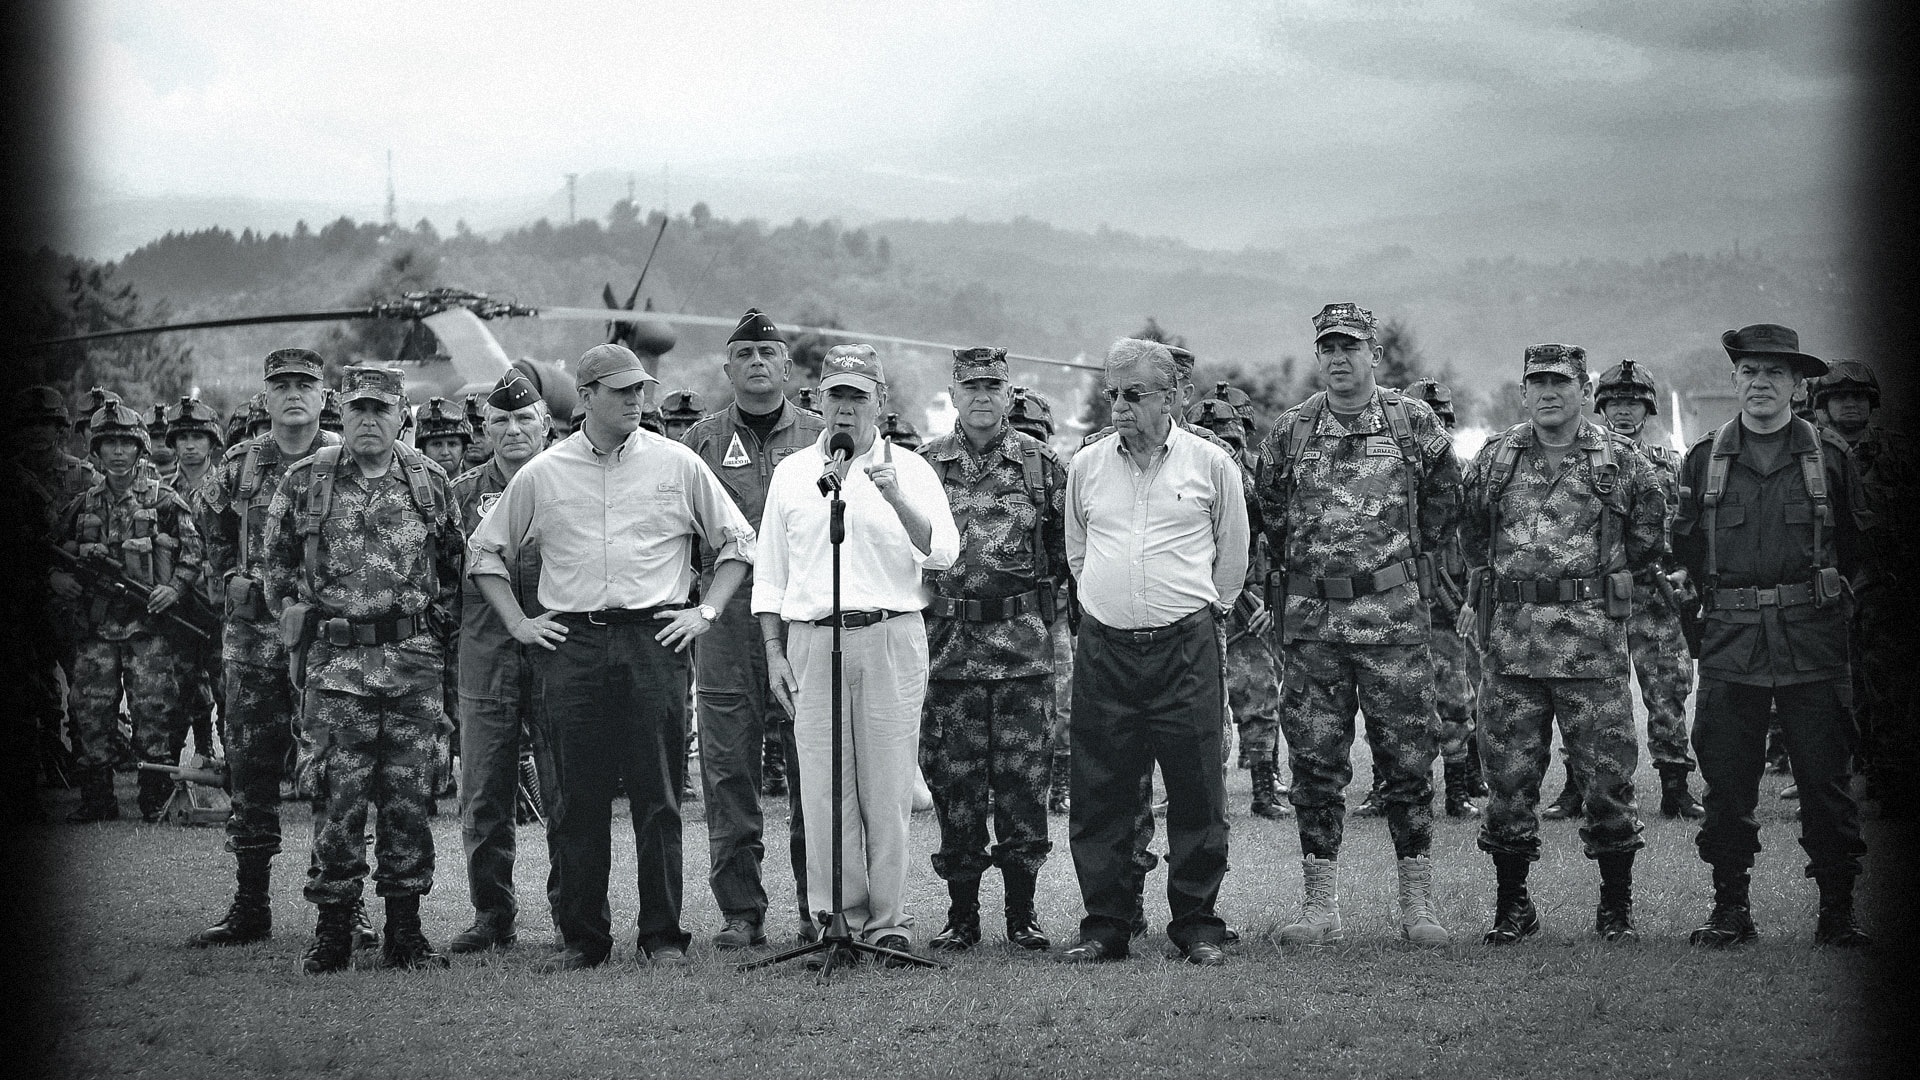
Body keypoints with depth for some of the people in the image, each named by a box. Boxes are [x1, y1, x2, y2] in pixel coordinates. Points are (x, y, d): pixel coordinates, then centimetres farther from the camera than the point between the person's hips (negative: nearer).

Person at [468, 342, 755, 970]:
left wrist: (706, 612, 4)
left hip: (654, 638, -1)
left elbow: (737, 541, 13)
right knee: (578, 799, 2)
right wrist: (517, 622, 9)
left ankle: (663, 936, 5)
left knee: (657, 799, -1)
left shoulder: (677, 465, 7)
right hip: (569, 644, 1)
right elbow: (486, 550, 18)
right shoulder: (542, 475, 8)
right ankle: (581, 936, 10)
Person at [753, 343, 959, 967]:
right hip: (812, 640, 2)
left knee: (888, 790, -2)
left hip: (891, 639, -2)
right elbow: (770, 572, 15)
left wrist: (897, 500, -21)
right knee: (823, 792, 0)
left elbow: (942, 553, -6)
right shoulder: (792, 474, 13)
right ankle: (837, 920, 5)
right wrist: (774, 653, 8)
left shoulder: (910, 471, 6)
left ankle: (888, 921, 4)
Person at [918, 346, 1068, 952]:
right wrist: (926, 608, 5)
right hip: (947, 647, 1)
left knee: (1024, 781, 1)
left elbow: (1069, 550, 10)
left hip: (1025, 650, 0)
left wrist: (1046, 609, 2)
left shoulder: (1042, 465, 5)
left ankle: (1023, 913, 11)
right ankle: (961, 915, 12)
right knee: (954, 784, 3)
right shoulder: (923, 466, 5)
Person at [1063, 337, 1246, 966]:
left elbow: (1233, 554, 10)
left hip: (1186, 647, -2)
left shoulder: (1211, 464, 1)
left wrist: (1203, 609, 10)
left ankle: (1198, 925, 9)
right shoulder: (1087, 466, 8)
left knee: (1195, 793, 0)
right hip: (1104, 648, 2)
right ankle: (1105, 925, 12)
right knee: (1100, 795, 3)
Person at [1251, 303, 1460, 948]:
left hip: (1394, 617, -2)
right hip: (1310, 620, 2)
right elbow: (1269, 511, 19)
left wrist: (1410, 560, 11)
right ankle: (1320, 907, 9)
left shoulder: (1414, 424, 3)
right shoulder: (1290, 431, 7)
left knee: (1408, 760, 0)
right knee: (1314, 762, 3)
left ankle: (1418, 905, 8)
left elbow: (1444, 499, 15)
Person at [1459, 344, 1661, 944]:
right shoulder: (1494, 459, 8)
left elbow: (1646, 542, 14)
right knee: (1509, 779, 3)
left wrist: (1601, 587, 12)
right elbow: (1471, 534, 23)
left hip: (1594, 642, -2)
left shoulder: (1623, 461, 3)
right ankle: (1511, 905, 14)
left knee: (1608, 777, -1)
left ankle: (1617, 906, 12)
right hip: (1510, 641, 2)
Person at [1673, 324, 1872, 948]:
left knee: (1826, 780, 0)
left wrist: (1815, 588, 13)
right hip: (1729, 641, 1)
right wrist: (1725, 593, 11)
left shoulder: (1828, 457, 5)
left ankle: (1838, 912, 8)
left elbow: (1860, 544, 14)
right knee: (1726, 783, 1)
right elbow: (1684, 545, 15)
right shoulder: (1704, 459, 7)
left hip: (1812, 638, -1)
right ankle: (1730, 910, 10)